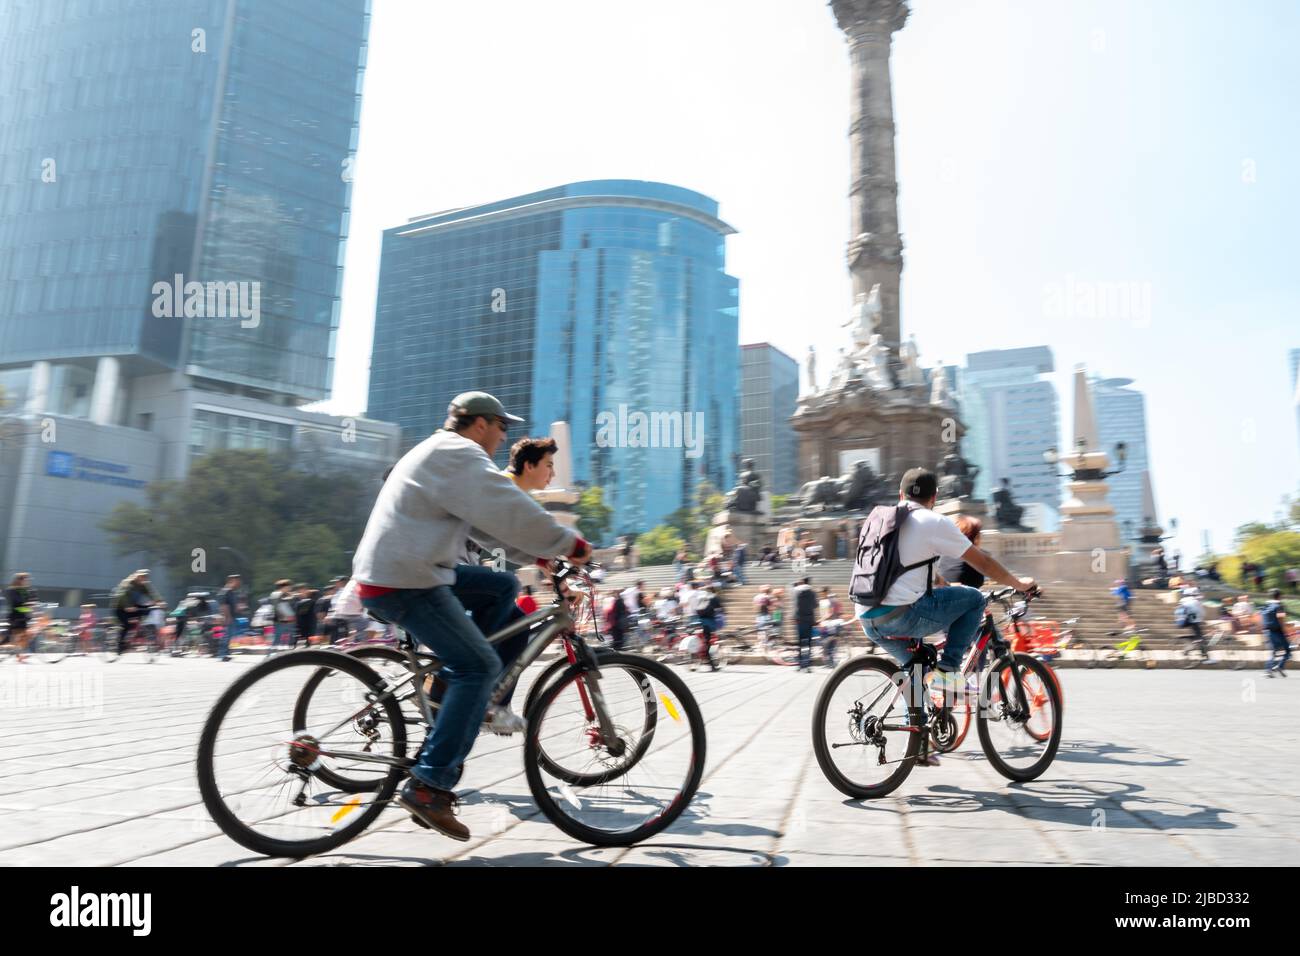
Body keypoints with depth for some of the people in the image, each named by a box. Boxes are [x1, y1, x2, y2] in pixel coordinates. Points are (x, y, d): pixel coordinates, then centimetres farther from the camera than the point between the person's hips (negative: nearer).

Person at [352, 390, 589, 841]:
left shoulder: (439, 454, 23)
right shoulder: (457, 453, -10)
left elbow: (487, 522, 23)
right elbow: (510, 511, -18)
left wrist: (537, 554, 16)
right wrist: (570, 543, -9)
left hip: (391, 573, 10)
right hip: (404, 581, -10)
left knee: (503, 588, 15)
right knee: (479, 667, -12)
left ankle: (452, 678, 13)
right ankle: (428, 786, -12)